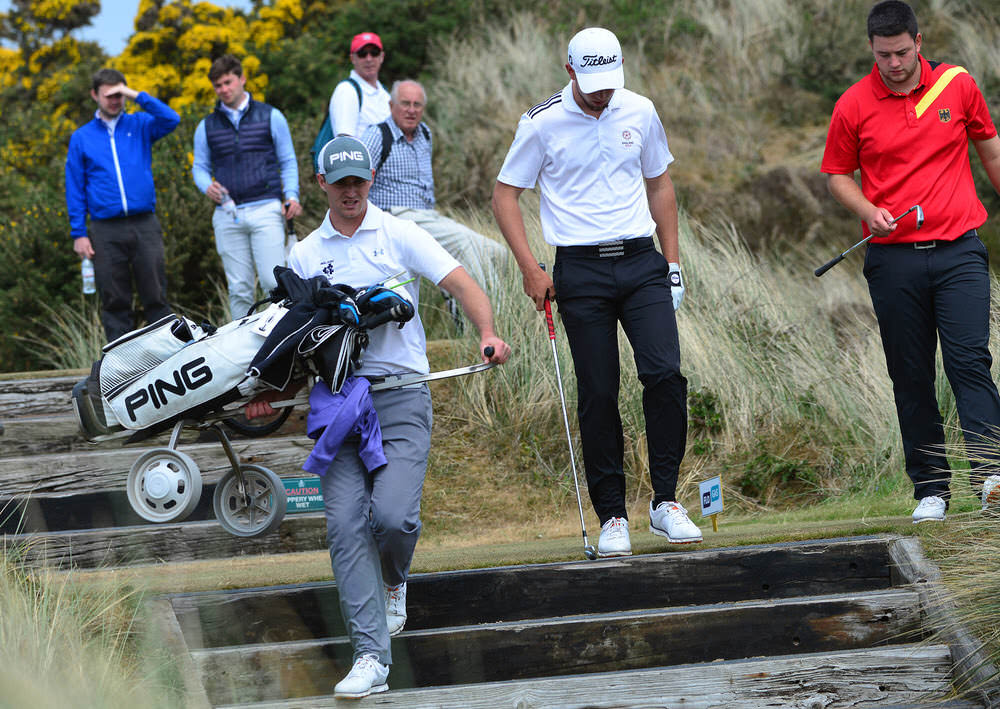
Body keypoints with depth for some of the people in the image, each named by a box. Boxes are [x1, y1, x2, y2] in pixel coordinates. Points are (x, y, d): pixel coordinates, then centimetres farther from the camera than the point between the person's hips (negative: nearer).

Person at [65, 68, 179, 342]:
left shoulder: (140, 125, 10)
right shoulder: (81, 137, 9)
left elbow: (171, 119, -9)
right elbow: (75, 188, 7)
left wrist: (137, 96, -12)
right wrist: (78, 233, 0)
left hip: (144, 224, 0)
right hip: (106, 231, 0)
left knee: (155, 297, -1)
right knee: (115, 302, 3)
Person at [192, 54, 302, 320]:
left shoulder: (270, 117, 9)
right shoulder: (207, 126, 15)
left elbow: (288, 161, 12)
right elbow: (200, 166, 18)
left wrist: (291, 195, -4)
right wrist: (207, 186, -5)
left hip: (266, 209, -2)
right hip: (228, 215, 3)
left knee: (273, 282, -13)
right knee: (239, 289, 1)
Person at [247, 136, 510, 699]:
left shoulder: (399, 235, 5)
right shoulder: (306, 256, 15)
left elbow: (461, 284, -5)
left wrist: (488, 333, -23)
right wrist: (272, 393, 7)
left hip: (401, 398, -3)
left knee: (392, 515, -19)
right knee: (345, 525, -9)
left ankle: (394, 580, 18)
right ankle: (372, 657, -9)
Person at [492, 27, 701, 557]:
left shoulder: (639, 112, 6)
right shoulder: (542, 123, -4)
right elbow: (504, 195, 2)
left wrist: (672, 259, 13)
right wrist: (530, 269, -6)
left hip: (641, 261, 2)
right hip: (581, 272, -2)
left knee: (665, 373, -13)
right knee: (598, 394, -2)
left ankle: (664, 503, -5)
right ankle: (611, 517, 6)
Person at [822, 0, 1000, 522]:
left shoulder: (957, 86, 3)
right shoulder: (853, 106, 1)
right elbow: (838, 175, 11)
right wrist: (868, 211, -8)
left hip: (958, 249, 0)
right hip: (893, 258, 0)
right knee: (911, 377, 3)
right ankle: (930, 489, 10)